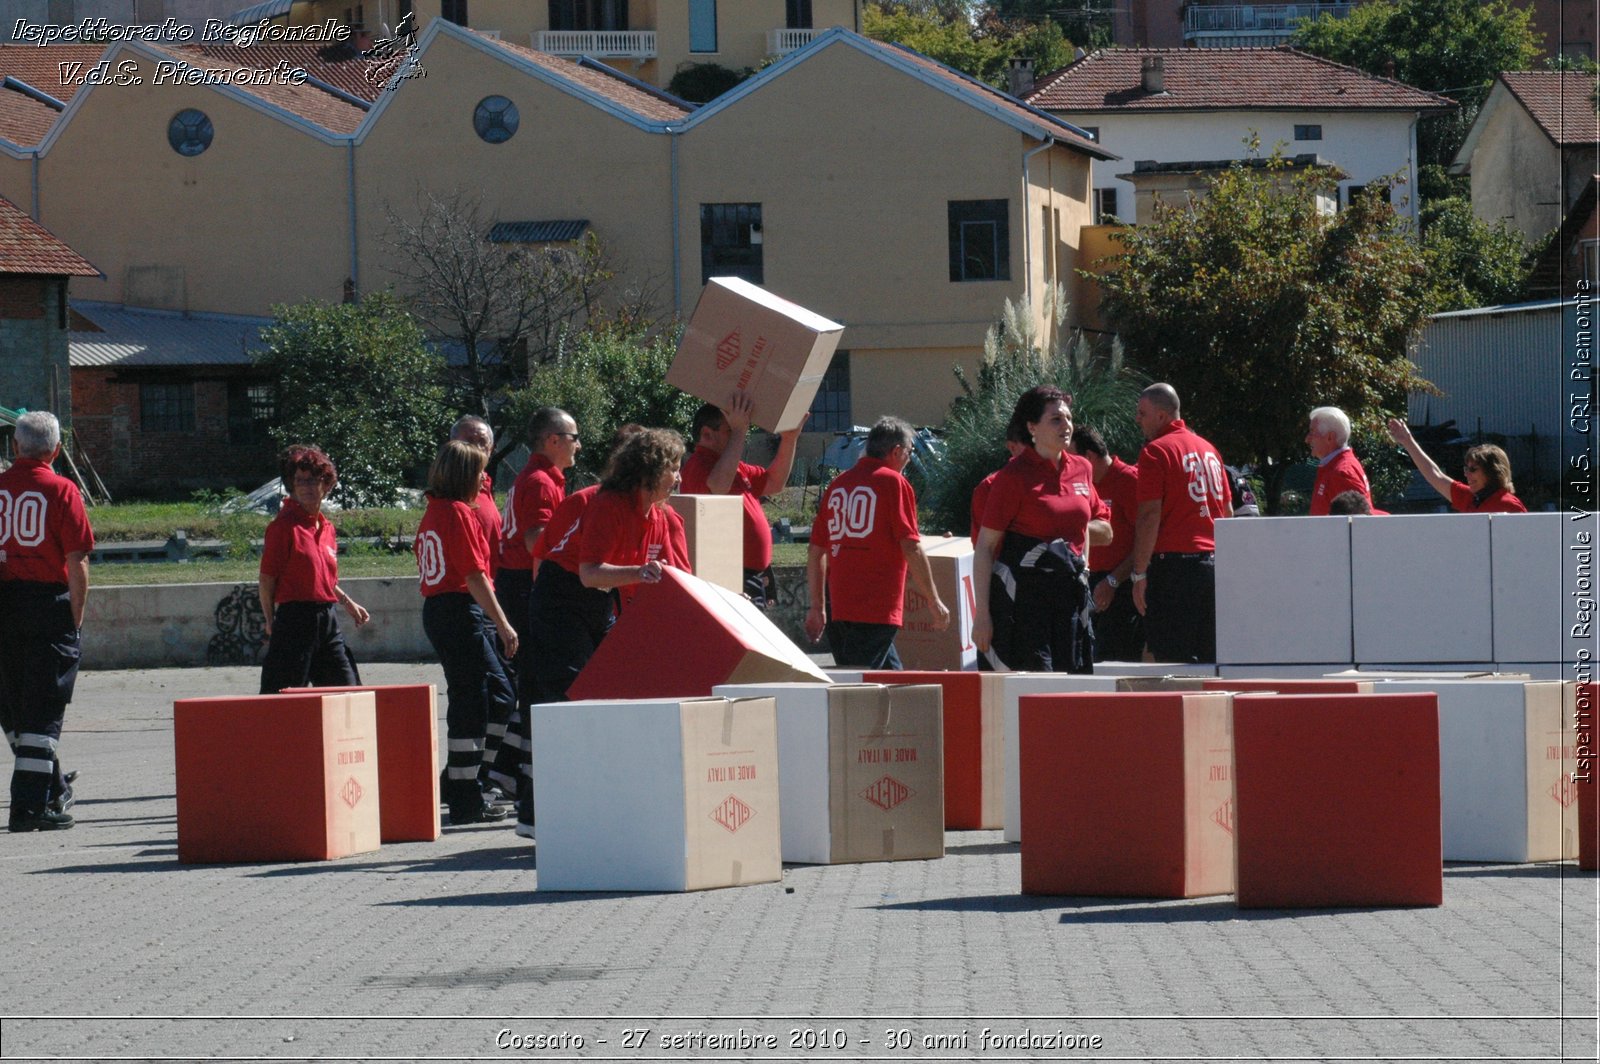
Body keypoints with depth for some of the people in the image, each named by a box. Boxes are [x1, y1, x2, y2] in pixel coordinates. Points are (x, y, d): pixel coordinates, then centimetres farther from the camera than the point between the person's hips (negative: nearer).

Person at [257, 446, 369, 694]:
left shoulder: (326, 527, 15)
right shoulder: (284, 526, -9)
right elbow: (267, 582, -9)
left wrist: (347, 603, 29)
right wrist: (271, 623, -9)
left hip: (327, 621, 8)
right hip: (295, 616, -8)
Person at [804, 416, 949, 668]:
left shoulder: (838, 484, 15)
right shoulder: (894, 483, -4)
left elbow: (815, 550, 17)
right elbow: (911, 548, -9)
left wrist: (817, 607, 23)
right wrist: (935, 602, -3)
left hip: (838, 607, 7)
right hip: (876, 609, -7)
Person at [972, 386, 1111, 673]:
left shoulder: (1081, 469, 11)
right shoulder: (1014, 475, -6)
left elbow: (1104, 529, 26)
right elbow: (985, 547, -7)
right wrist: (982, 614, -12)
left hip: (1072, 593, 6)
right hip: (1023, 593, -6)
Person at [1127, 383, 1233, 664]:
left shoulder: (1156, 452, -7)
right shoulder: (1208, 450, 16)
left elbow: (1149, 515, -13)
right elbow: (1228, 511, 19)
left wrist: (1139, 574, -11)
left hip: (1173, 565, -7)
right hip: (1215, 563, 7)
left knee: (1174, 662, -7)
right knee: (1211, 660, 9)